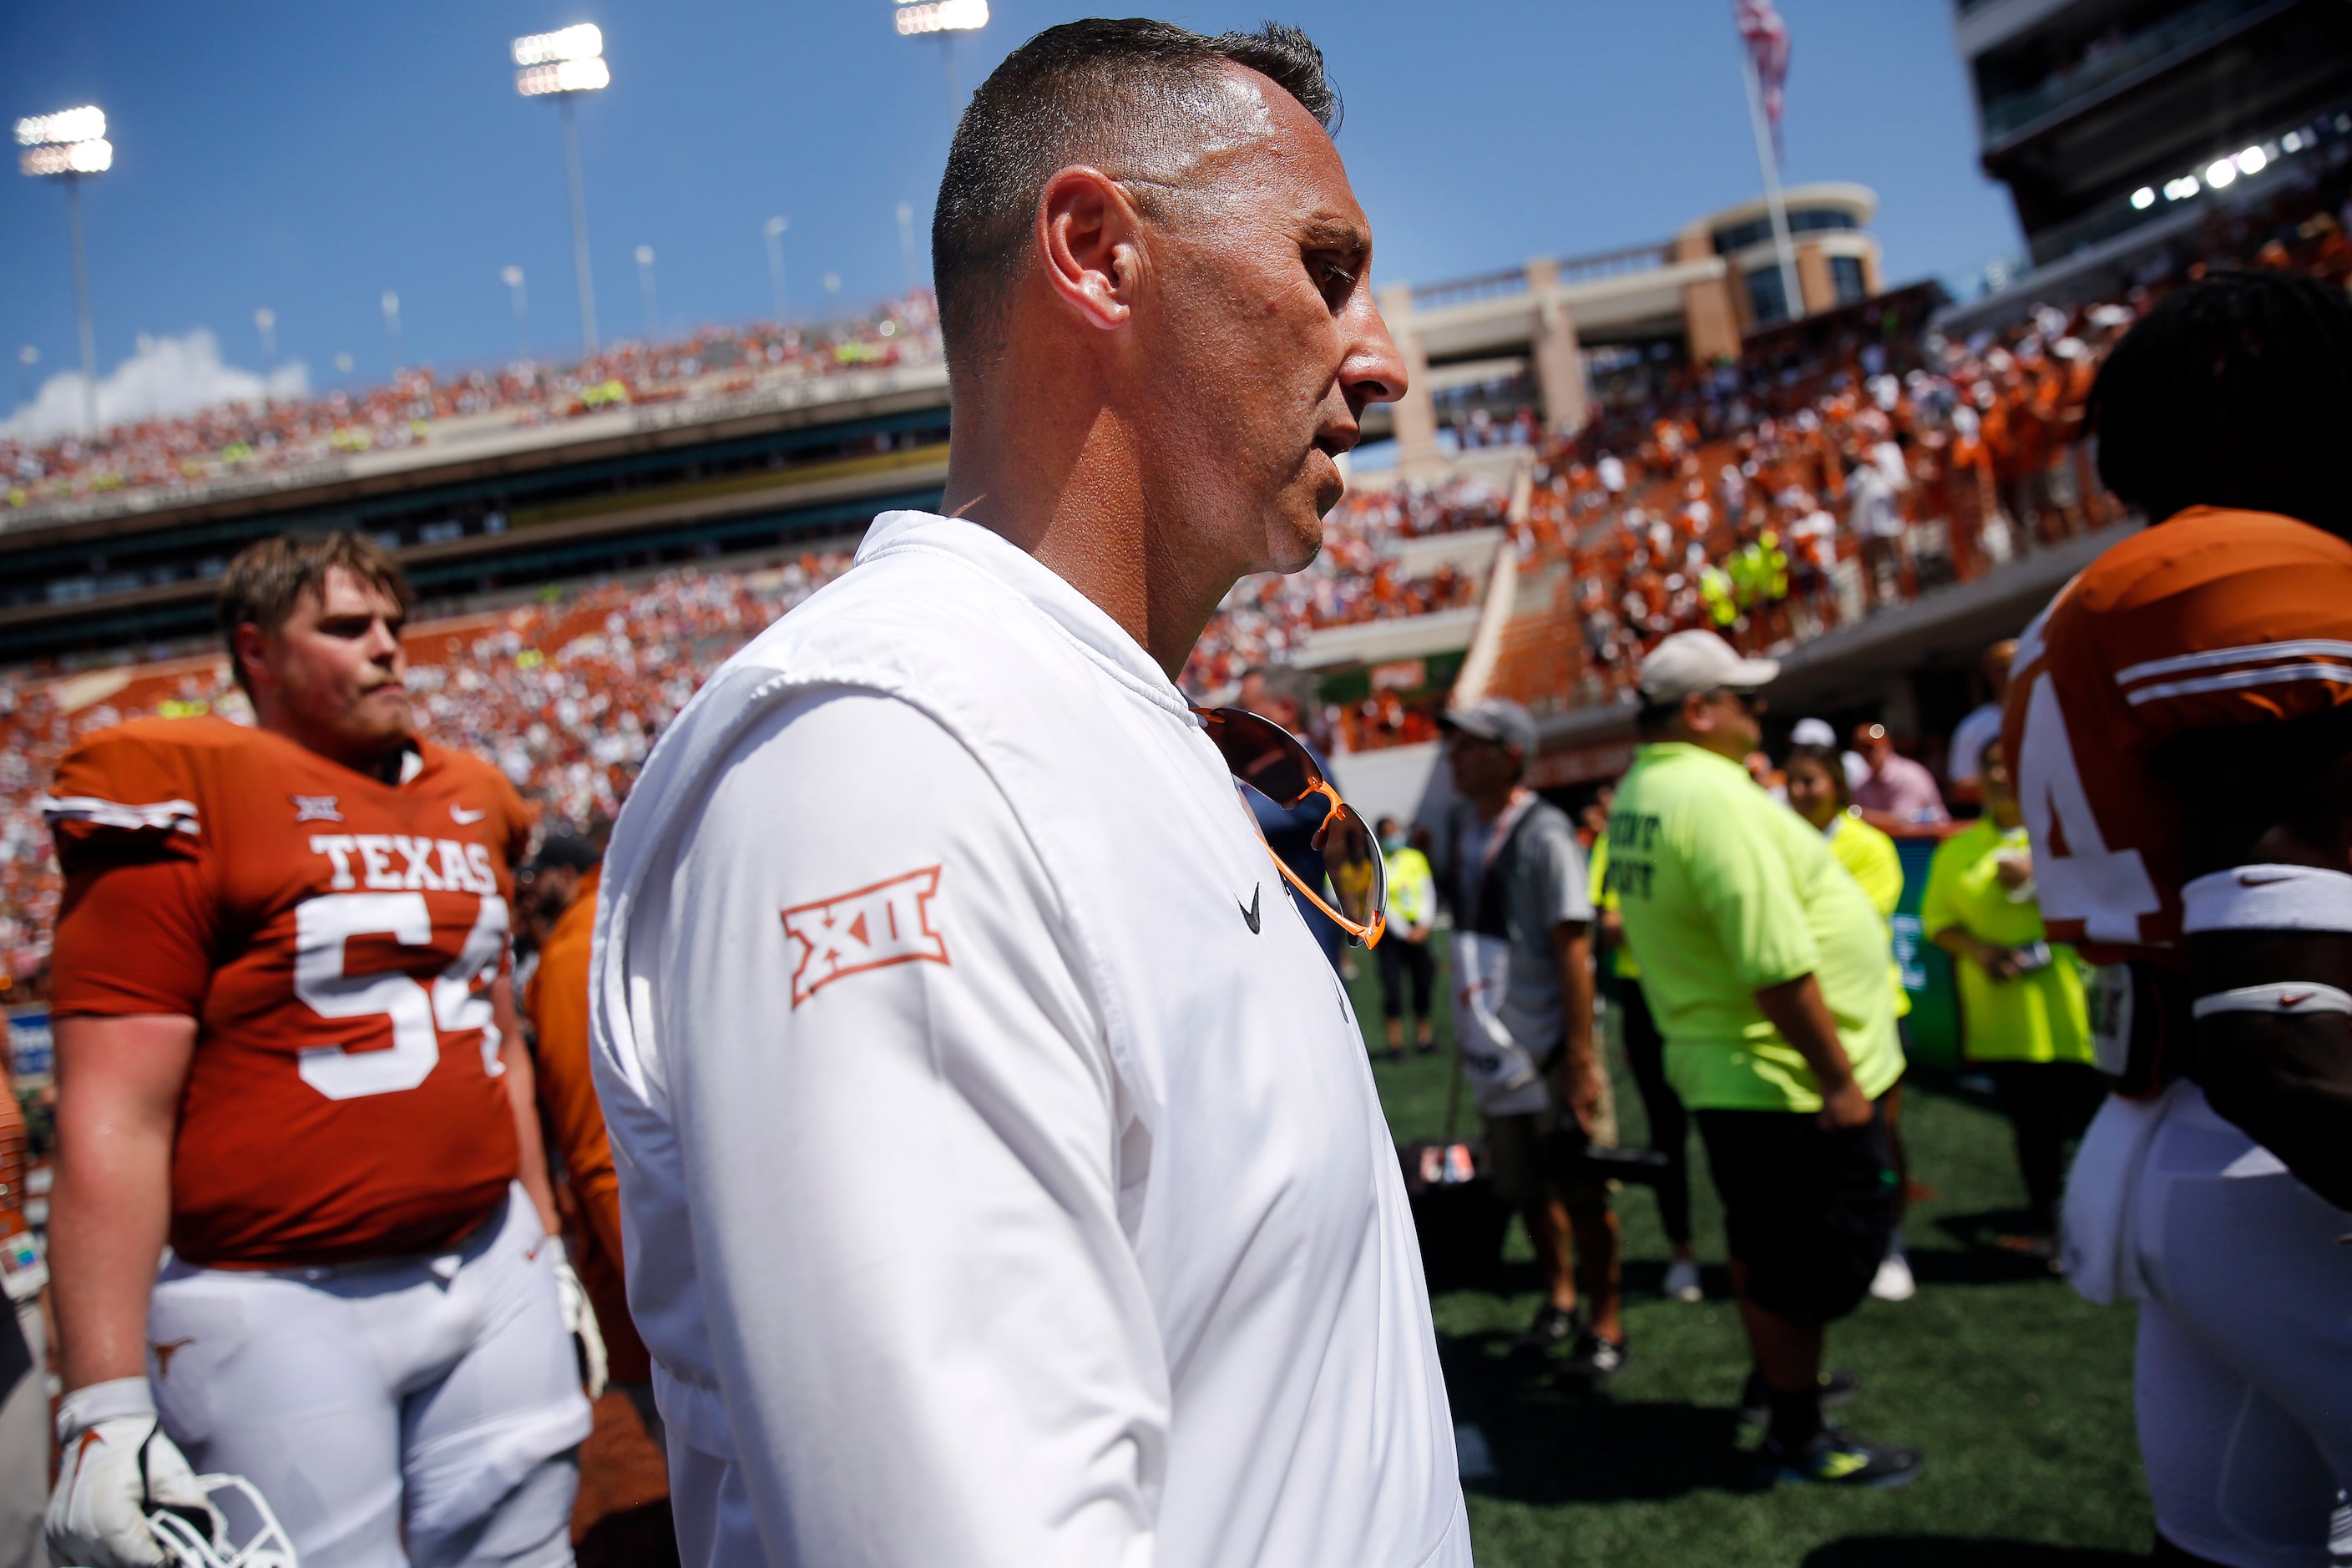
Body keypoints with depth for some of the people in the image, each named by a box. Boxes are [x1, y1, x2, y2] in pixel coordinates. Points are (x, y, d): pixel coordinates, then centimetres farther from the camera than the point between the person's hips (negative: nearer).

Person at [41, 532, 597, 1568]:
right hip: (284, 1307, -6)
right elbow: (114, 1116, -13)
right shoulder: (186, 804, -8)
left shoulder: (466, 808, 11)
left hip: (494, 1274, 6)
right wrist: (104, 1402, -16)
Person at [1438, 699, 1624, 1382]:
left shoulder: (1543, 833, -14)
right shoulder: (1461, 826, 8)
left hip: (1552, 1046, -7)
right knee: (1527, 1188, 18)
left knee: (1583, 1194, 4)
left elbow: (1574, 949, -17)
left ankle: (1605, 1327, 20)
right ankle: (1558, 1298, 37)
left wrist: (1580, 1056, -21)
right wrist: (1465, 1031, 17)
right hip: (1493, 1046, 7)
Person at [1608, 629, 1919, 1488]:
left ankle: (1775, 1376, 45)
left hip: (1718, 1063, 10)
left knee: (1763, 1239, 25)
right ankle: (1797, 1436, 21)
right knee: (1816, 1256, 6)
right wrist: (1838, 1078, -21)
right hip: (1791, 1075, -10)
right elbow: (1778, 965, -27)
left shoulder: (1636, 792, 6)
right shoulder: (1716, 796, -25)